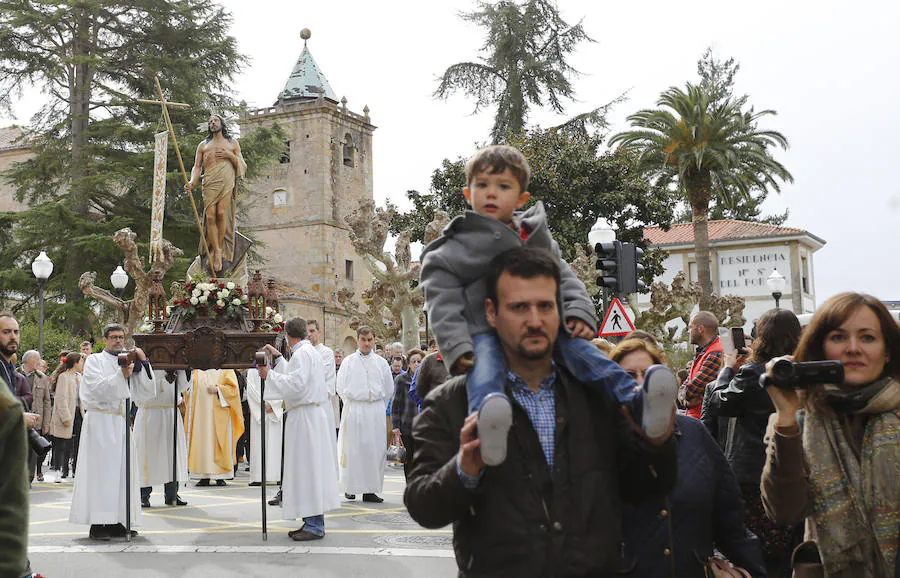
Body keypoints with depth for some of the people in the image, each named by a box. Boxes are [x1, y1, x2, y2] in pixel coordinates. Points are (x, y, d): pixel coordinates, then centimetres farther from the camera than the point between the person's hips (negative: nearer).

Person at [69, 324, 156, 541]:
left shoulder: (129, 362, 17)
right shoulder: (94, 361, 4)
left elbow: (147, 389, 9)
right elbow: (97, 388, -13)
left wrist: (143, 363, 0)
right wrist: (120, 375, -23)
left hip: (122, 422, 5)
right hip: (100, 422, -5)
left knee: (122, 470, 2)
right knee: (101, 470, -9)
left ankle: (116, 522, 5)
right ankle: (97, 523, -9)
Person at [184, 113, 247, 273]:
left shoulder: (232, 143, 22)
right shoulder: (203, 145, 25)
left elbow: (242, 166, 18)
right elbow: (197, 167, 16)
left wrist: (230, 155, 0)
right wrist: (192, 182, -3)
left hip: (227, 181, -1)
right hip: (209, 182, 1)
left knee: (221, 212, -19)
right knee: (210, 216, -14)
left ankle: (219, 250, -10)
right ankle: (217, 253, -14)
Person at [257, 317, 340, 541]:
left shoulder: (302, 354, -13)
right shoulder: (310, 351, 18)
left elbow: (295, 384, -21)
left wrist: (269, 375, -12)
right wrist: (278, 358, 37)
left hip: (306, 417, -10)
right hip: (311, 416, 10)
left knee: (307, 467, -8)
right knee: (307, 468, 11)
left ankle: (315, 526, -7)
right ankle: (313, 522, 14)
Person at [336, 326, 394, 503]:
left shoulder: (381, 362, 9)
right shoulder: (348, 362, 4)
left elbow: (389, 389, 14)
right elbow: (341, 388, 6)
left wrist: (378, 407, 11)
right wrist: (353, 406, 5)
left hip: (376, 410, 2)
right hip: (354, 411, -2)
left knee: (375, 449, -1)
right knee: (353, 449, -2)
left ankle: (370, 490, 2)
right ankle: (350, 487, 8)